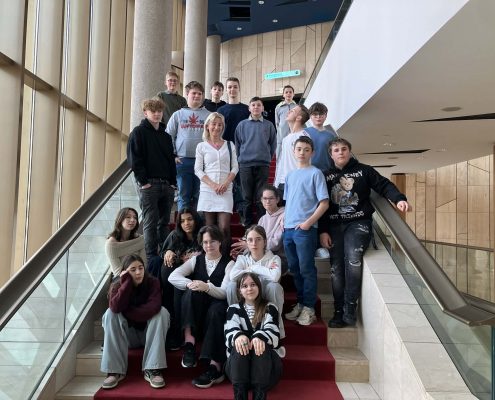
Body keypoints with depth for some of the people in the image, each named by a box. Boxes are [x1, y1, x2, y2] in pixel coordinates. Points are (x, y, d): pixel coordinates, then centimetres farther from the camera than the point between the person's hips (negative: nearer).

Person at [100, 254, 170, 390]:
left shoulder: (153, 282, -12)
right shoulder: (117, 286, -9)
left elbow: (154, 307, -30)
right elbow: (115, 308, -30)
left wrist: (127, 313, -23)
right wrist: (127, 282, -28)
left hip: (149, 333, -1)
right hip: (127, 336, 1)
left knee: (162, 312, -28)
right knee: (110, 313, -24)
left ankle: (152, 369, -30)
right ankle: (115, 370, -26)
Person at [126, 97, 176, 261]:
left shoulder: (165, 135, 17)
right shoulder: (138, 132, -1)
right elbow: (134, 159, -8)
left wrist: (173, 182, 9)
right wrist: (143, 181, -13)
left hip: (166, 184, 6)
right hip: (148, 185, -6)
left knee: (164, 222, 10)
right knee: (150, 223, -3)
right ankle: (151, 257, 3)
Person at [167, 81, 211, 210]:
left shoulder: (209, 115, 8)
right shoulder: (178, 115, 10)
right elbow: (168, 136, 9)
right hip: (182, 161, 0)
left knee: (200, 196, 4)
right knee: (184, 196, 5)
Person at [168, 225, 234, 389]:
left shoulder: (228, 264, 3)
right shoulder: (196, 260, 11)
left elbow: (225, 292, -11)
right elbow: (172, 277, -4)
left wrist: (207, 287, -31)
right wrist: (189, 283, -23)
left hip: (217, 305, -2)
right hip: (195, 310, 2)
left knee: (216, 309, -37)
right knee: (192, 291, -29)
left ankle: (215, 365, -40)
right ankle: (189, 341, -35)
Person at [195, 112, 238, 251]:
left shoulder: (229, 145, 13)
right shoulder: (201, 146, 9)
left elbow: (235, 167, 9)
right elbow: (198, 170, 3)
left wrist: (226, 183, -8)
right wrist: (212, 185, -10)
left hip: (225, 190, 1)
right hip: (207, 190, 0)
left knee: (224, 227, -10)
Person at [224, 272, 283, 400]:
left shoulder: (269, 308, 11)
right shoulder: (233, 309, 13)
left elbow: (273, 332, -8)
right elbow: (230, 331, -7)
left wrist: (260, 337, -33)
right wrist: (238, 336, -34)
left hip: (266, 362, -1)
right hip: (238, 363, 1)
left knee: (261, 346, -32)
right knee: (240, 345, -31)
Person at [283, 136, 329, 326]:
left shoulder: (315, 173, -3)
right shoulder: (290, 175, 15)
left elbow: (324, 203, -8)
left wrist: (308, 222, -14)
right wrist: (284, 221, 10)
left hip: (305, 229, -6)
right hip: (288, 229, 6)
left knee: (306, 270, 0)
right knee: (294, 269, 13)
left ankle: (309, 308, 11)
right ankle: (300, 303, 26)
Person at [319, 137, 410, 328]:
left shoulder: (363, 170, 8)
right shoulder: (326, 176, 12)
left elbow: (383, 185, 3)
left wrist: (399, 199, -17)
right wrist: (322, 231, 2)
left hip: (358, 222, -2)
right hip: (334, 226, 3)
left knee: (353, 258, -25)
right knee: (336, 268, -2)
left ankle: (350, 308, -16)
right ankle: (339, 312, 7)